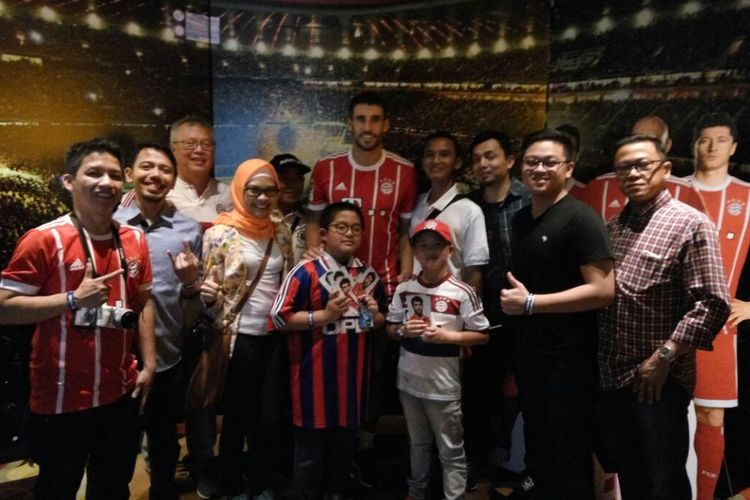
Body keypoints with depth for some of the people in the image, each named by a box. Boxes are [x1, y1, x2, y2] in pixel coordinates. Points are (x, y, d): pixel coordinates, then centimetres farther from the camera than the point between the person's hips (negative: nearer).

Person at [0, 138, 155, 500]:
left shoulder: (135, 239, 4)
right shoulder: (44, 239, -13)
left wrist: (148, 363, 6)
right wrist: (73, 298, -24)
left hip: (121, 394, 5)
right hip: (62, 401, -5)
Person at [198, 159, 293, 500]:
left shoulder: (281, 233, 7)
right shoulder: (220, 233, -8)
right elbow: (210, 290, -6)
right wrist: (206, 293, -28)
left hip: (275, 336, 4)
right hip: (240, 337, -4)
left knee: (269, 418, 13)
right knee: (238, 417, 9)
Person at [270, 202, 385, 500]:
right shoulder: (306, 272, -10)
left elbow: (381, 321, 20)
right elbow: (279, 317, -13)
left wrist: (374, 315, -3)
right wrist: (324, 315, -19)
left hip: (352, 375, 5)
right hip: (316, 376, -5)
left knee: (345, 446, 19)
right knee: (310, 452, 8)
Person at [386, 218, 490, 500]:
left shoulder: (462, 293, -13)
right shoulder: (404, 290, -1)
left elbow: (482, 335, -8)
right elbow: (390, 328, 9)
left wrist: (446, 335, -19)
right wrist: (403, 330, -13)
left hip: (443, 385, -4)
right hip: (409, 380, 5)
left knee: (451, 451, 9)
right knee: (418, 443, 24)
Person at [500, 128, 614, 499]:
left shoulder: (580, 219, -14)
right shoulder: (520, 219, 10)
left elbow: (603, 290, -22)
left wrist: (531, 303, -22)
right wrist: (509, 300, 3)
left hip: (568, 357, -7)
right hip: (527, 352, 7)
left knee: (569, 452, 9)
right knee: (537, 447, 21)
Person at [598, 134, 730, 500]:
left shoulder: (690, 224, -9)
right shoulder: (611, 227, 9)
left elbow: (713, 304, -15)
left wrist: (664, 357, -17)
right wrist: (597, 361, 4)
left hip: (659, 381, -5)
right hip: (611, 377, 5)